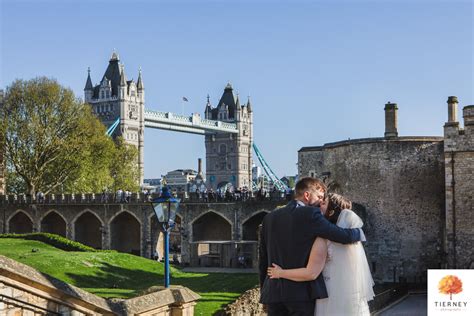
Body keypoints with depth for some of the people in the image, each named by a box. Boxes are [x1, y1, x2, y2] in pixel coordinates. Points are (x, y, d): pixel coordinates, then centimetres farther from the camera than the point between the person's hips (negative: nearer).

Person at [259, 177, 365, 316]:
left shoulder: (270, 218, 10)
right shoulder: (310, 214, -8)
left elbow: (263, 259, 14)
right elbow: (345, 236, -9)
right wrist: (359, 232, 13)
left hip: (273, 292, 5)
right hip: (301, 292, -5)